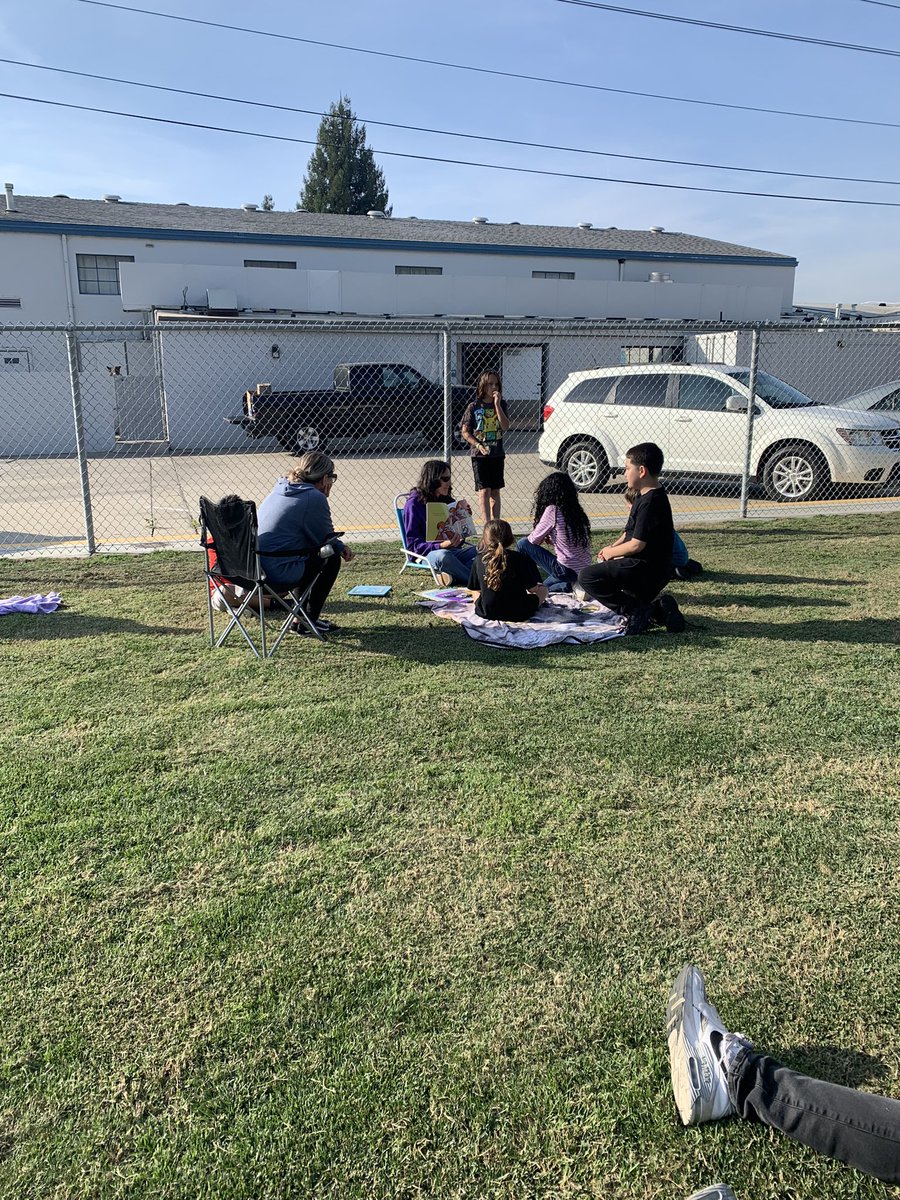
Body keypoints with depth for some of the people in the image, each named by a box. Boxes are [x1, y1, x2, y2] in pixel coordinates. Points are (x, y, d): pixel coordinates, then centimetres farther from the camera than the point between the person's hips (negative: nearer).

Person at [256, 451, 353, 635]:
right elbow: (327, 538, -2)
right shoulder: (315, 498, -10)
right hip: (279, 575, -9)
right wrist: (340, 547, 20)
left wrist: (339, 546, 19)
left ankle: (300, 615, 33)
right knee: (332, 557, 11)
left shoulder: (280, 489, 17)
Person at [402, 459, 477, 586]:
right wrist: (442, 545, -25)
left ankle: (454, 576, -37)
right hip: (425, 553, -6)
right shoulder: (414, 504, -6)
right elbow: (413, 543, -11)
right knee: (442, 556, -41)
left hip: (451, 549, 6)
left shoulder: (447, 500, 14)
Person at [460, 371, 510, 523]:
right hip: (479, 454, -3)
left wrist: (497, 405, -14)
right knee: (484, 490, -7)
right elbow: (465, 432, -3)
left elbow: (505, 427, -10)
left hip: (497, 454, 3)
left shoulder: (501, 405, 5)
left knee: (495, 491, 9)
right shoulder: (474, 407, -4)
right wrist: (479, 445, -16)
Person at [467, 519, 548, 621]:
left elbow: (475, 589, 3)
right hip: (518, 614, 0)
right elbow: (532, 589, -6)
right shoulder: (521, 559, -13)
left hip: (487, 613, 0)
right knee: (543, 589, 23)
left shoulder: (479, 559, -5)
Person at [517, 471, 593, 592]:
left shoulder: (552, 510, -12)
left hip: (567, 571, -8)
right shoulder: (578, 511, 8)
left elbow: (534, 540, -2)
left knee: (523, 544, 5)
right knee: (546, 584, 35)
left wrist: (544, 538, 18)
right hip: (585, 571, 8)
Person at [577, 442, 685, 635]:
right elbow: (631, 532, 22)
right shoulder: (646, 497, 12)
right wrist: (613, 547, 7)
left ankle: (638, 611, -16)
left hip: (646, 569, -11)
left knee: (587, 577, -15)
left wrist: (611, 552, -8)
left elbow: (637, 544, -24)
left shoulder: (650, 502, -21)